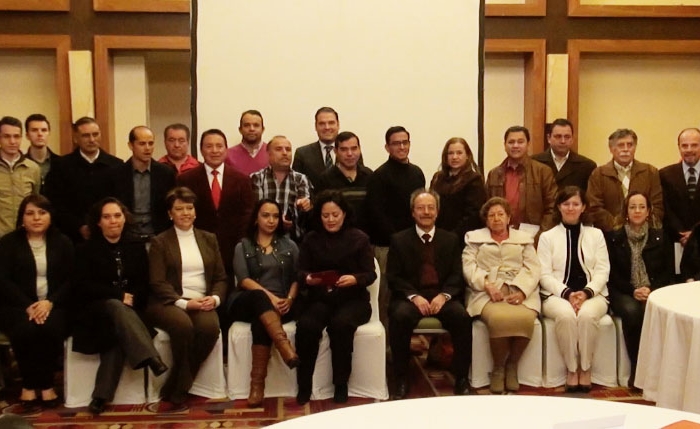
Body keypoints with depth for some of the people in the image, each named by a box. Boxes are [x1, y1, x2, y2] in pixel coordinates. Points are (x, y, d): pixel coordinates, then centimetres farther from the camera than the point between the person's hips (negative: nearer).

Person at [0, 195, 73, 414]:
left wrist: (50, 302, -16)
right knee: (26, 329, -34)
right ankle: (30, 384, -14)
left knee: (51, 328, -33)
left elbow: (71, 279, 3)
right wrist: (28, 306, -19)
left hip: (53, 305, 1)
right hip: (18, 306, -1)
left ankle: (40, 384, -15)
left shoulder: (62, 243, 10)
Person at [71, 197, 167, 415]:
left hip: (128, 309, 2)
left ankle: (101, 396, -35)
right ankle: (153, 360, -50)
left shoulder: (136, 248, 13)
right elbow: (83, 286, -7)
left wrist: (131, 298, -14)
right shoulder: (86, 250, 5)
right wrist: (119, 296, -18)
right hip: (95, 310, -2)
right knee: (116, 307, -37)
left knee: (118, 331, -33)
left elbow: (144, 285, 9)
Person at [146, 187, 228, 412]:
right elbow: (158, 283, -2)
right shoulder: (160, 242, 9)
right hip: (169, 303, -2)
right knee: (183, 325, -36)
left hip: (202, 302, 3)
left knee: (210, 326, -31)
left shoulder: (209, 239, 19)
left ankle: (174, 394, -19)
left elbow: (221, 277, 15)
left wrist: (215, 298, -7)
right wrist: (183, 302, -16)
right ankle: (179, 393, -19)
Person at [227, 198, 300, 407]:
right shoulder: (243, 246, 14)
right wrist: (269, 296, -19)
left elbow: (297, 278, 10)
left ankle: (258, 383, -38)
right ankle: (287, 349, -52)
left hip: (281, 303, 1)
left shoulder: (289, 245, 20)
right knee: (258, 297, -38)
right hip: (248, 302, -1)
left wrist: (289, 299, -12)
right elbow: (243, 279, -3)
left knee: (260, 321, -35)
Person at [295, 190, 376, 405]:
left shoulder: (359, 238, 5)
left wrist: (354, 279, -24)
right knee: (306, 325, -30)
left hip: (353, 299, -1)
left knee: (341, 323, -35)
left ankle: (341, 385, -18)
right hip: (320, 299, 2)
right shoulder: (310, 239, 12)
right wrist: (308, 278, -19)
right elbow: (301, 272, 5)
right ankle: (304, 385, -14)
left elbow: (370, 274, -1)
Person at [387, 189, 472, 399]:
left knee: (462, 316, -29)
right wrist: (414, 296, -16)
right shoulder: (399, 240, 8)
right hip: (410, 297, -1)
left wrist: (443, 295, -14)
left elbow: (456, 276, 6)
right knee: (400, 316, -34)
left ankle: (461, 378, -13)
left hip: (442, 297, 2)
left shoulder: (451, 239, 14)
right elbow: (393, 277, 1)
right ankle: (401, 380, -19)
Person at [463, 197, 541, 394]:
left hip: (519, 292, 1)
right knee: (499, 318, -35)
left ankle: (512, 364, -8)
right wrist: (487, 285, -12)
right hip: (488, 293, -1)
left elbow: (532, 268, 10)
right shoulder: (475, 237, 22)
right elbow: (469, 266, 7)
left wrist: (521, 291, -10)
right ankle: (498, 367, -11)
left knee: (525, 318, -33)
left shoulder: (524, 238, 24)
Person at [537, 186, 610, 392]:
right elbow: (544, 275, 1)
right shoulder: (547, 237, 10)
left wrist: (587, 292, -14)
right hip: (558, 295, -1)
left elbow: (602, 271, 5)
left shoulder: (595, 234, 15)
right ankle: (571, 369, -20)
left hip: (592, 295, 1)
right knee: (566, 315, -34)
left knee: (587, 315, -33)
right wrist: (567, 293, -16)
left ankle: (585, 369, -19)